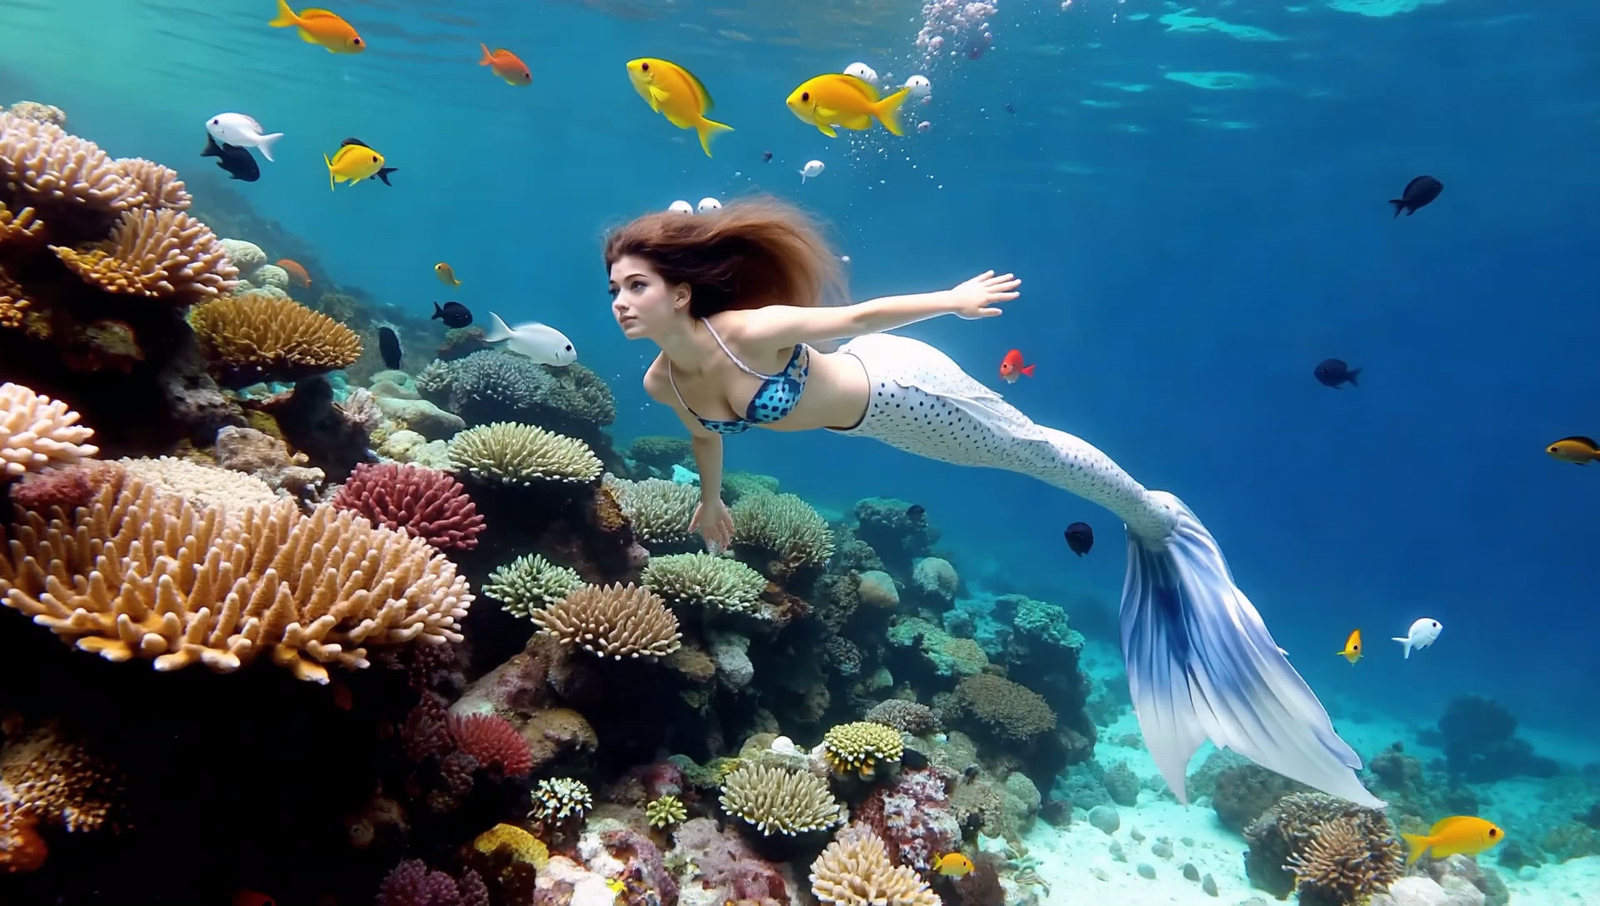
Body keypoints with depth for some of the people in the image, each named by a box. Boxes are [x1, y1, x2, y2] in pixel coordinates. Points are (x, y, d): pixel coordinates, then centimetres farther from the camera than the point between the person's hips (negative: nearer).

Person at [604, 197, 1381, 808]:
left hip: (895, 387, -7)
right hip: (857, 411, 7)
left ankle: (1156, 519, 37)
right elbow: (706, 433, 6)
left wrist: (952, 300, -22)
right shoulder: (662, 383, -15)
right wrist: (712, 499, 19)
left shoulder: (750, 332, -37)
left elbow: (858, 316, -28)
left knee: (1031, 447, 12)